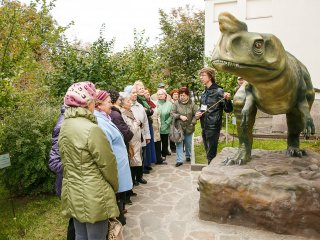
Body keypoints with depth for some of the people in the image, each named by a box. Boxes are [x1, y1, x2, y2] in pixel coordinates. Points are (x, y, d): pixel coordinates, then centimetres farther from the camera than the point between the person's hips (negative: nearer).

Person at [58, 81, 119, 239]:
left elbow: (65, 160, 9)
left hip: (72, 193, 8)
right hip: (93, 196, -7)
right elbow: (107, 163, -15)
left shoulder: (64, 127, 2)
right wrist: (115, 186, 1)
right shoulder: (91, 129, -22)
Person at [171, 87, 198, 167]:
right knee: (179, 144, -1)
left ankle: (188, 156, 39)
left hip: (188, 128, 1)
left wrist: (193, 123, -12)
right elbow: (172, 113, -4)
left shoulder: (192, 104, -3)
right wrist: (180, 116, -18)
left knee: (188, 144, 16)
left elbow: (196, 114, -1)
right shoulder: (176, 103, -5)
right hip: (179, 127, -1)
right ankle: (179, 160, 5)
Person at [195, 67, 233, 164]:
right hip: (204, 127, 8)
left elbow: (228, 109, -13)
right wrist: (198, 113, 4)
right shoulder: (204, 93, 12)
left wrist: (228, 100, -33)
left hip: (213, 127, -7)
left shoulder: (218, 91, -10)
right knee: (208, 153, 18)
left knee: (211, 155, -1)